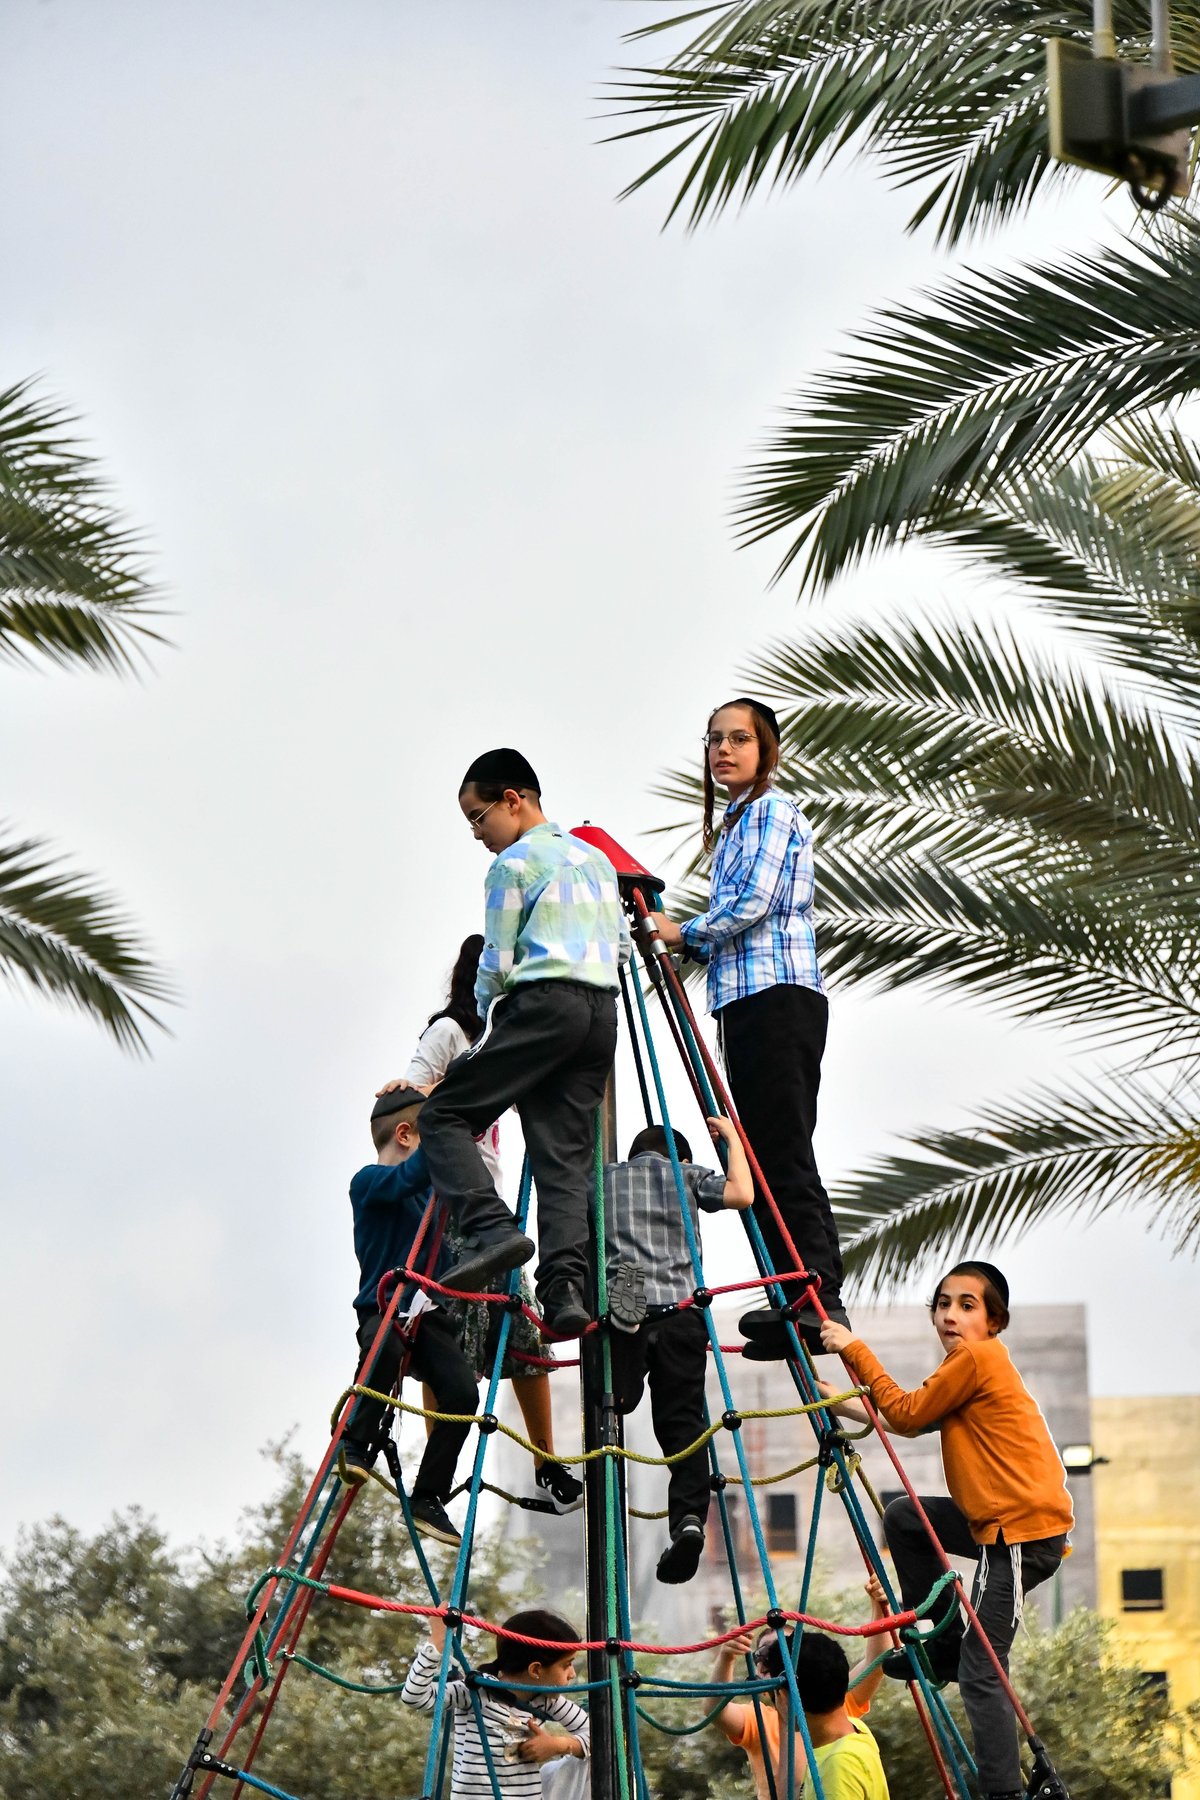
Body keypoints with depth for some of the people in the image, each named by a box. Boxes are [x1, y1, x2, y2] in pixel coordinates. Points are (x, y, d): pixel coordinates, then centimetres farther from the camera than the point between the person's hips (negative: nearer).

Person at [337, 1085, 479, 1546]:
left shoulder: (426, 1190, 18)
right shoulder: (369, 1181, -5)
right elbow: (409, 1177, -26)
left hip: (427, 1315, 6)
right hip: (382, 1310, -6)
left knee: (462, 1390, -19)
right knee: (387, 1345, -41)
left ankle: (427, 1498, -10)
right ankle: (356, 1443, -21)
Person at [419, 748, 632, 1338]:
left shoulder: (513, 864, 0)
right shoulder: (596, 858, 23)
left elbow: (497, 964, -1)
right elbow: (621, 947, 26)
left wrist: (489, 1014, 17)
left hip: (542, 1004, -7)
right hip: (602, 1013, 7)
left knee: (447, 1113, -2)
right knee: (566, 1154, 2)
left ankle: (491, 1229, -22)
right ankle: (565, 1287, -14)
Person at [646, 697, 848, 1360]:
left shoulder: (774, 811, -3)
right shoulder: (735, 822, 26)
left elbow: (753, 903, -14)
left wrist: (684, 933, -2)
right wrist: (694, 945, 12)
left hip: (778, 997, -10)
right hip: (746, 1000, 10)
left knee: (784, 1155, -15)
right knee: (766, 1156, 5)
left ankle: (818, 1297, -19)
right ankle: (795, 1303, 3)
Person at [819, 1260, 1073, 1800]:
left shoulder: (976, 1357, -11)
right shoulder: (970, 1362, 18)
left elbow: (907, 1413, -7)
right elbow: (914, 1421, 22)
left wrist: (856, 1350, -2)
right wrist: (846, 1405, 19)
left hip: (1023, 1529, -10)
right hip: (998, 1519, 10)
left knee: (979, 1670, -11)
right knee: (904, 1517, 23)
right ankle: (941, 1644, 24)